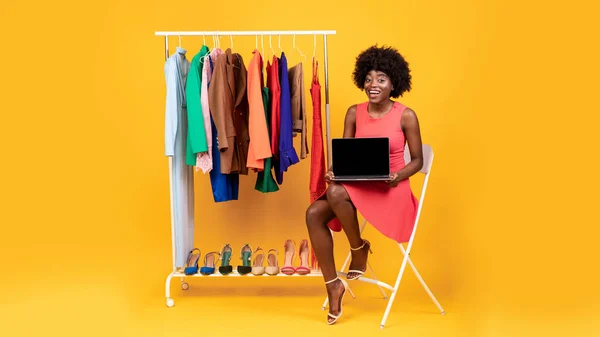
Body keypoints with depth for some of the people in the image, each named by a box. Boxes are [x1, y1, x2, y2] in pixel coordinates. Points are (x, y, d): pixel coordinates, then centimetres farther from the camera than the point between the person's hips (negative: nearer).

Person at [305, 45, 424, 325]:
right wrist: (334, 171, -17)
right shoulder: (354, 113, 5)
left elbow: (417, 159, 0)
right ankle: (332, 283, -8)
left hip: (391, 190, -5)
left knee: (336, 193, -32)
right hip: (358, 186, 5)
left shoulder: (406, 116, -6)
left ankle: (359, 250, -5)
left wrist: (398, 176, -20)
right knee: (314, 213, -21)